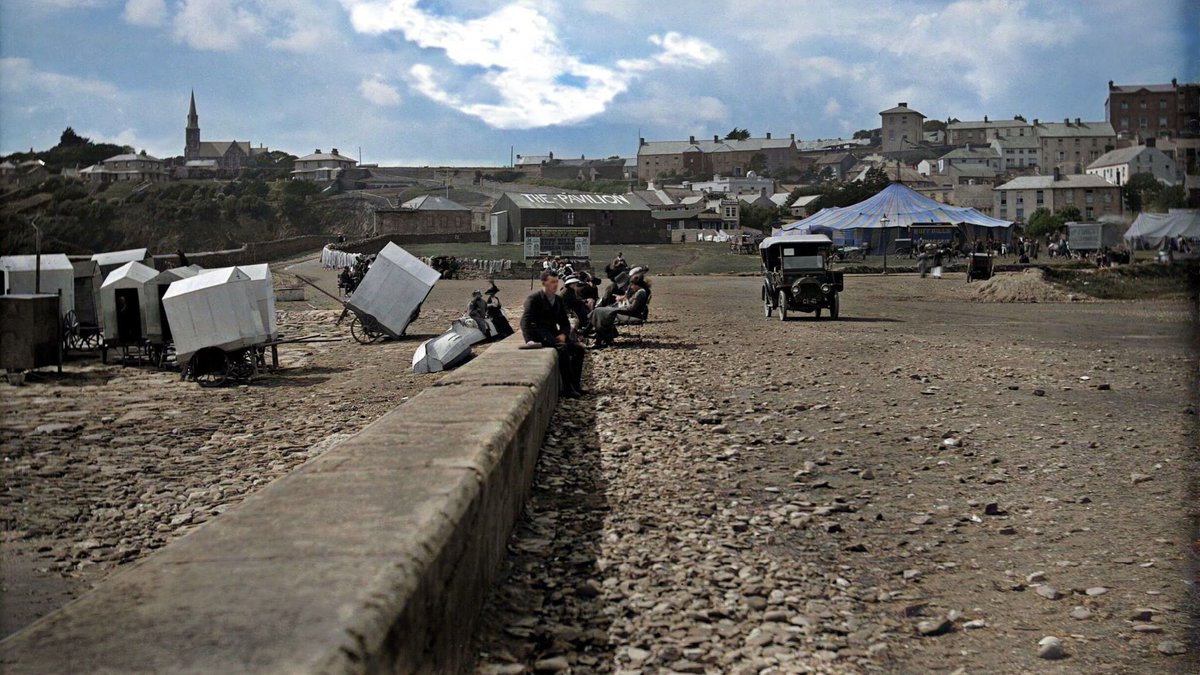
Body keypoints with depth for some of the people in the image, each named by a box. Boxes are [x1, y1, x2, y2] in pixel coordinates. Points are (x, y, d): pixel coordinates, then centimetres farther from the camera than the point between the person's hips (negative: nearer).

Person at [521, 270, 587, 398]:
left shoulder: (558, 300, 16)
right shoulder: (534, 298, -5)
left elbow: (565, 322, 19)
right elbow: (525, 320, -16)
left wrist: (563, 334, -5)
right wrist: (529, 340, -32)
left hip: (553, 333, 8)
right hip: (539, 333, -7)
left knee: (579, 349, -10)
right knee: (562, 348, -31)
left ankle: (576, 386, -6)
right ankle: (568, 389, -31)